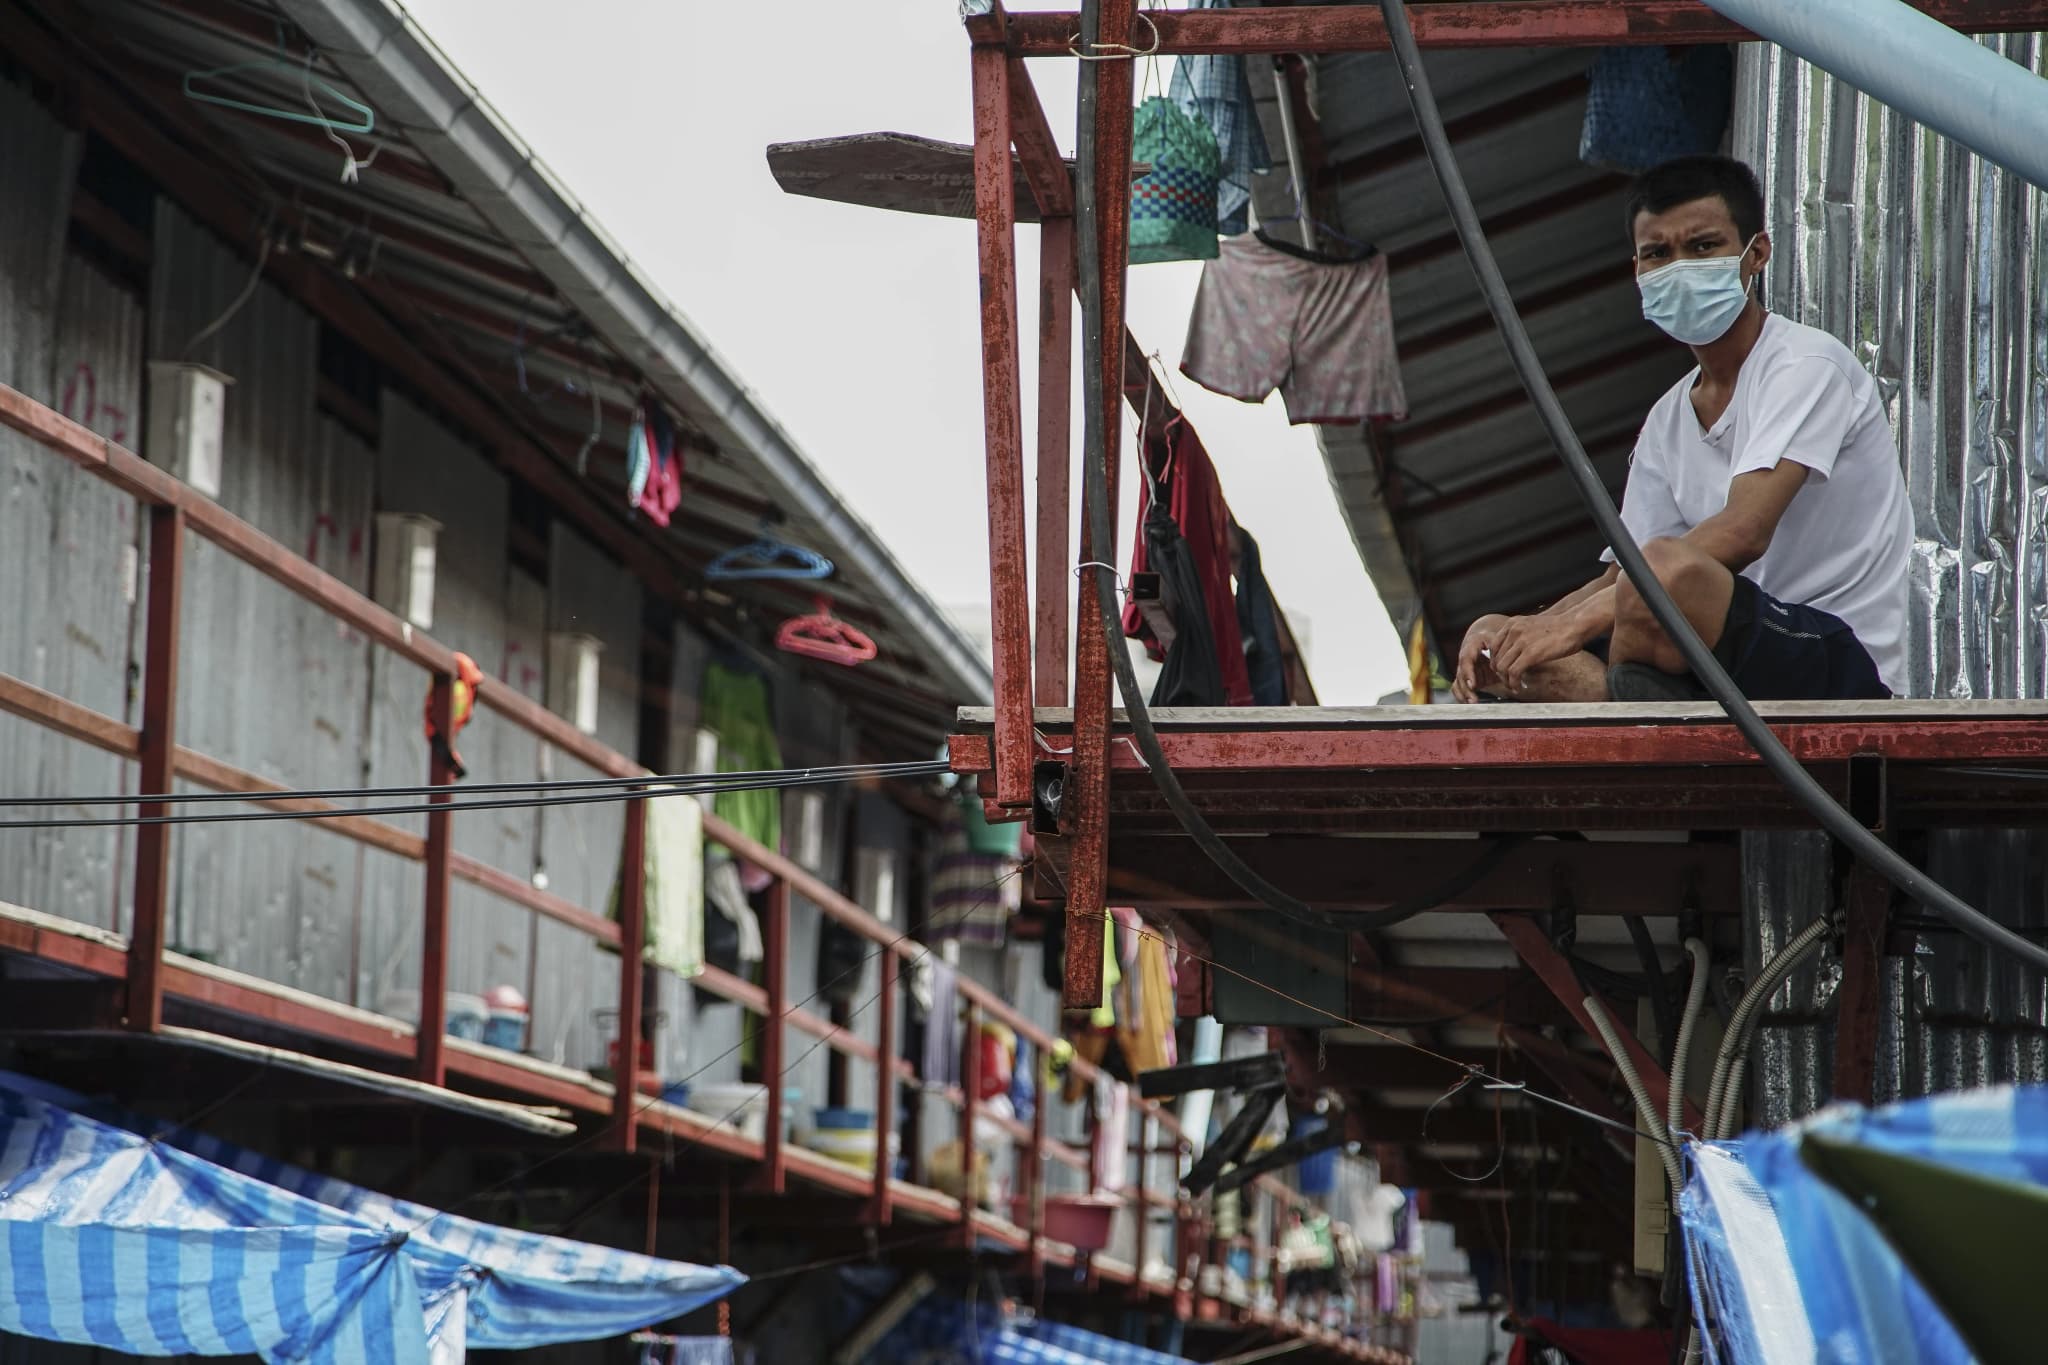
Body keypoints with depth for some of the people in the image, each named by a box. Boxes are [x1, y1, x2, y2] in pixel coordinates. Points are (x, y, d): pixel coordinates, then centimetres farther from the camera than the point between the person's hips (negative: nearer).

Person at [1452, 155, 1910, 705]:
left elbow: (1743, 533, -22)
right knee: (1507, 655, -6)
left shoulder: (1807, 365, -8)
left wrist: (1580, 618, -25)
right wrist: (1509, 629, -7)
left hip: (1841, 664, -8)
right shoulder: (1668, 422, 16)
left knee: (1670, 568, -35)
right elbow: (1623, 576, 14)